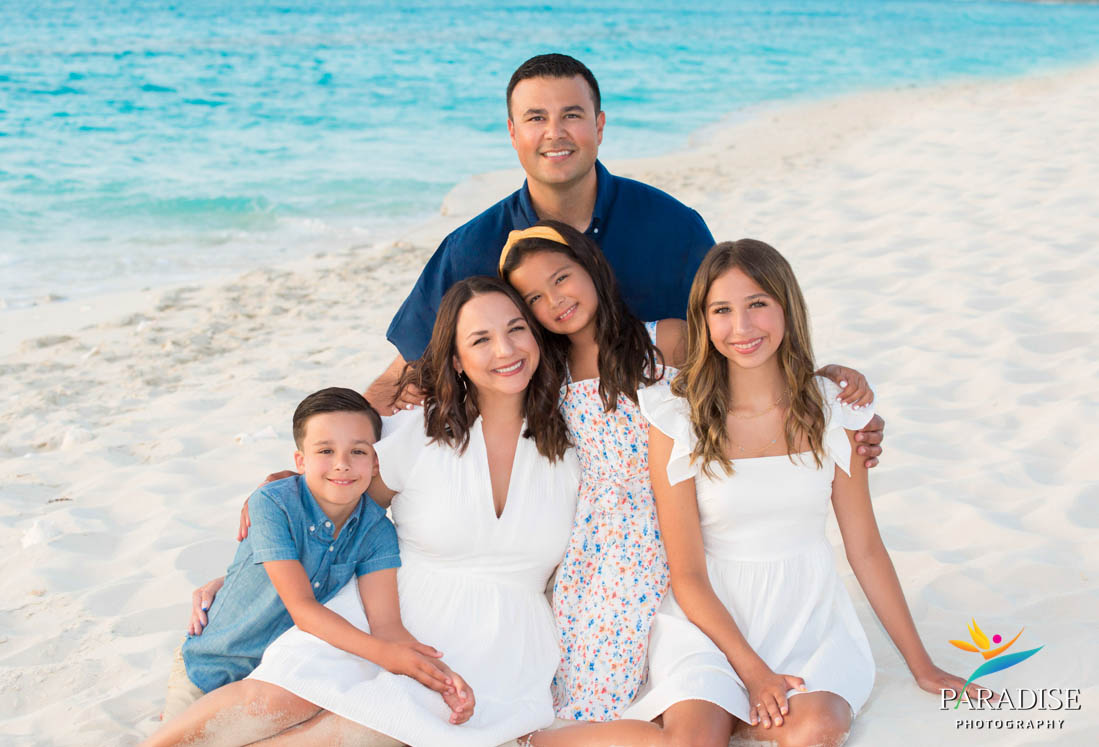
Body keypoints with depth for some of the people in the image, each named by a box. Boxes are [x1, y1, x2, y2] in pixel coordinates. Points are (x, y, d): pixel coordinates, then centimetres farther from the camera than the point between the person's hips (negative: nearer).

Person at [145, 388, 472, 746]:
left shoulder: (376, 531, -13)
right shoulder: (273, 504, -23)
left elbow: (385, 624, -22)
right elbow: (301, 608, -29)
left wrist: (438, 674, -43)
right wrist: (384, 653, -42)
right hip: (214, 668, -3)